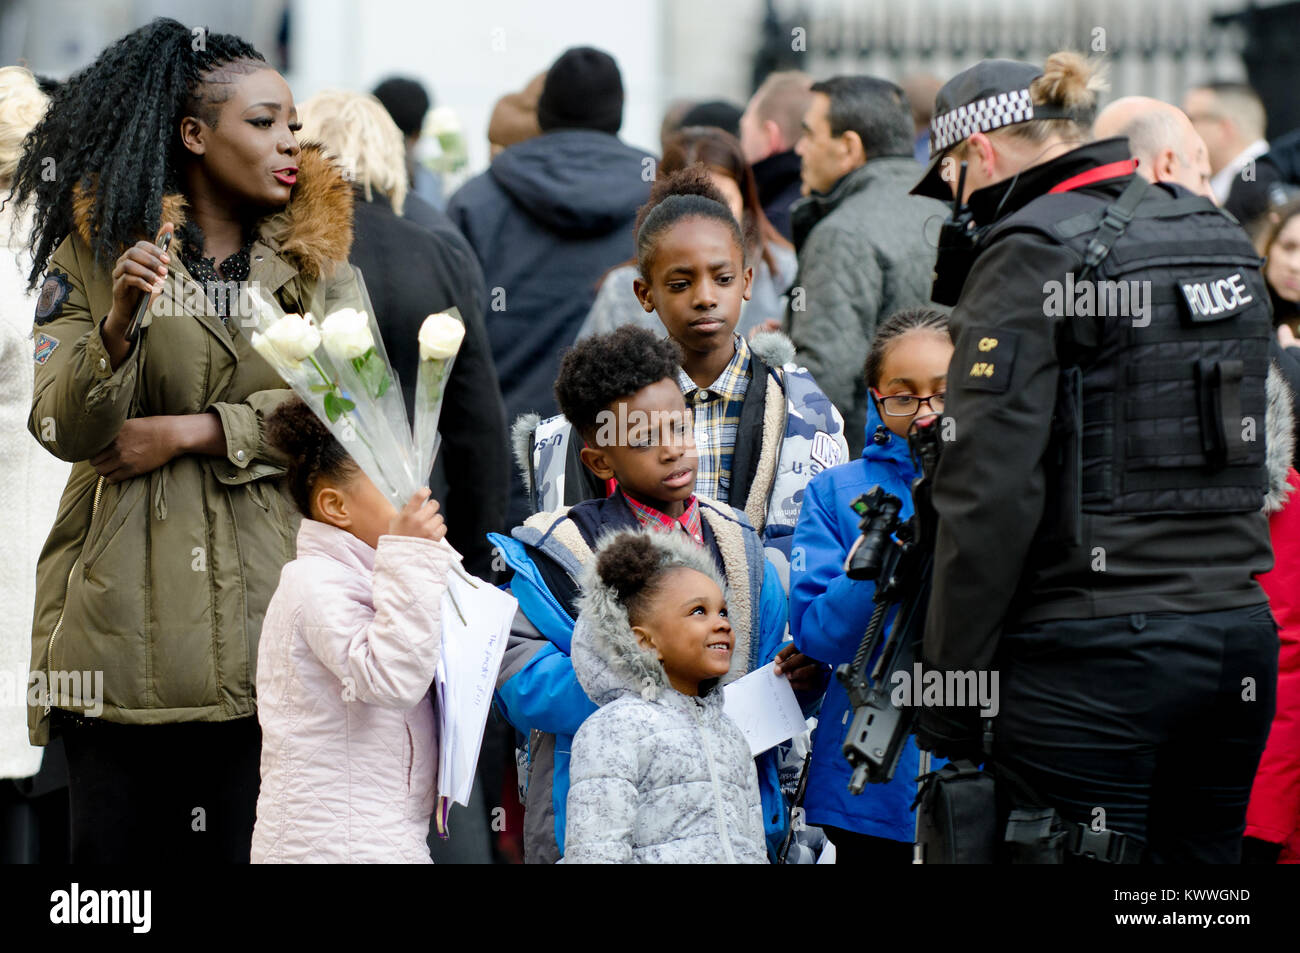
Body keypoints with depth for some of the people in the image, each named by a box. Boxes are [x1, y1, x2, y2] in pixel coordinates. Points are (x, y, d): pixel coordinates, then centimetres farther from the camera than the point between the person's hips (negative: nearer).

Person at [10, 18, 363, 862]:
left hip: (262, 598, 2)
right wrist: (119, 321, -23)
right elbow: (63, 428, -5)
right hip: (126, 604, -2)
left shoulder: (318, 260, 10)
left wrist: (188, 432, -9)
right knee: (114, 840, 1)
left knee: (246, 845, 0)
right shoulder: (97, 250, 3)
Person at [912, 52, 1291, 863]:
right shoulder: (1221, 241, 14)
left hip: (1096, 655, -7)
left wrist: (950, 694, -10)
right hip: (1240, 642, 7)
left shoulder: (1031, 252, -9)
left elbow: (992, 490, -15)